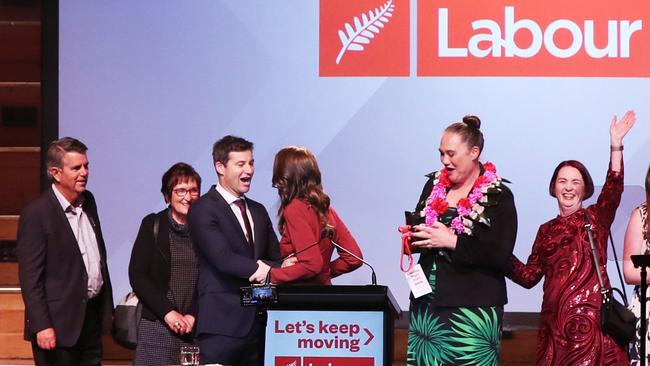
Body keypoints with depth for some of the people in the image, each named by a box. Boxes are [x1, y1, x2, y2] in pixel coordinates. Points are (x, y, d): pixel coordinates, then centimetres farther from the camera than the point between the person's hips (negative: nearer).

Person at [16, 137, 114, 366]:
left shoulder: (88, 201, 9)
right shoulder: (36, 214, -14)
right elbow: (30, 277, -15)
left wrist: (106, 306, 16)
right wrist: (42, 326, -19)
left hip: (93, 316, 7)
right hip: (59, 322, -7)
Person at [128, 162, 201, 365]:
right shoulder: (152, 225, 4)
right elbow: (136, 275, 0)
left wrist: (193, 315, -7)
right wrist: (167, 312, -8)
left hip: (197, 328, 0)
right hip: (156, 327, 0)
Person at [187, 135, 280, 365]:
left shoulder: (258, 211, 19)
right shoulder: (203, 210, -4)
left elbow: (275, 258, 16)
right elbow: (224, 259, -15)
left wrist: (279, 267, -8)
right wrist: (265, 269, -13)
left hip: (258, 322, 6)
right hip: (222, 323, -6)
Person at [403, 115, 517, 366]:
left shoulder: (497, 196, -7)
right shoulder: (434, 184, 11)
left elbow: (500, 254, -14)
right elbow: (418, 227, 20)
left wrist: (452, 241, -19)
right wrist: (413, 235, -4)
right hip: (427, 301, 5)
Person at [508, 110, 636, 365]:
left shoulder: (595, 218, 6)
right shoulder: (546, 230, 15)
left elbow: (613, 191, -14)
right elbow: (529, 276, 12)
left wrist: (616, 145, -24)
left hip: (591, 316, -3)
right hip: (554, 320, 3)